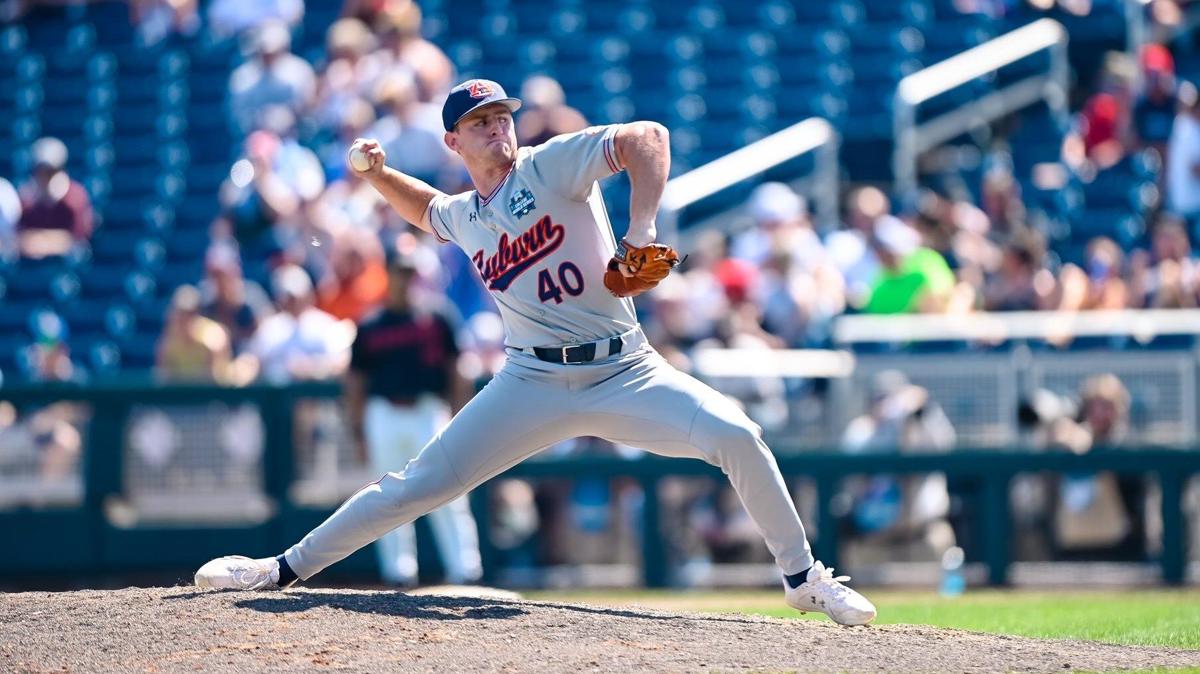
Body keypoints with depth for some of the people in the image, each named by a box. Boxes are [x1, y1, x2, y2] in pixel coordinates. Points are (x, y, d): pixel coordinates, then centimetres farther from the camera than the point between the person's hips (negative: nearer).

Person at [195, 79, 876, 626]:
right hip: (533, 383, 3)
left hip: (623, 373, -3)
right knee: (419, 484, -6)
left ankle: (803, 577, -6)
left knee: (735, 435, -23)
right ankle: (285, 569, 3)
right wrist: (377, 173, 17)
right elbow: (427, 206, 37)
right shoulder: (463, 216, 12)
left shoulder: (552, 165, -5)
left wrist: (640, 232, -28)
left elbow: (648, 136, -19)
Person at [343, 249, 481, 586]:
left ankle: (464, 566, -10)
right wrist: (358, 431, 5)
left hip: (429, 412, -1)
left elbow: (455, 371, 9)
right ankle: (399, 568, 6)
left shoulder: (435, 321, 8)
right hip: (384, 416, 1)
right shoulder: (368, 329, 9)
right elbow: (355, 383, 11)